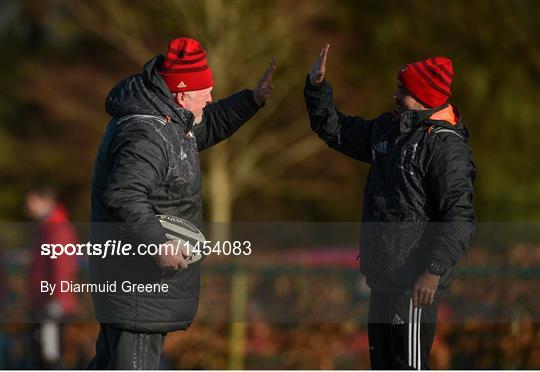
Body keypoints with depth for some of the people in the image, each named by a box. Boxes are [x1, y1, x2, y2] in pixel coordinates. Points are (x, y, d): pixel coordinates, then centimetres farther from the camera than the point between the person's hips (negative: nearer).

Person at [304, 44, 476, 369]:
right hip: (384, 278, 9)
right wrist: (317, 86, 13)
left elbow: (459, 217, -22)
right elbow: (335, 130, 26)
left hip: (416, 283, -9)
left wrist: (434, 271, -28)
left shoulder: (446, 146, -15)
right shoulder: (387, 130, 12)